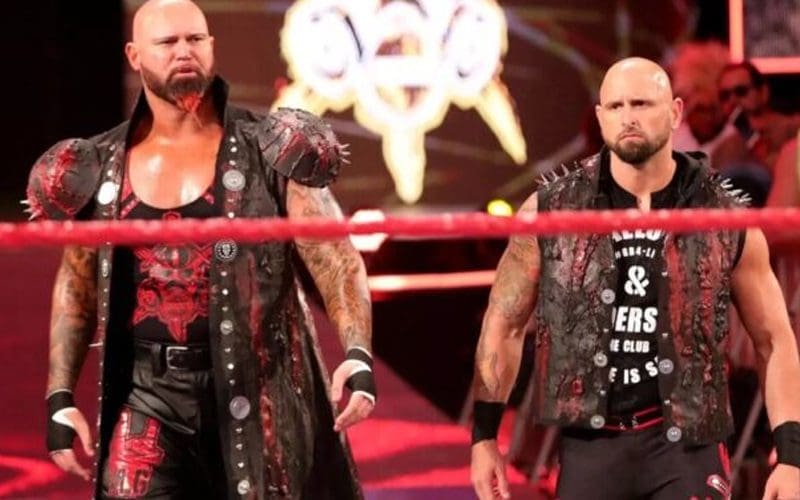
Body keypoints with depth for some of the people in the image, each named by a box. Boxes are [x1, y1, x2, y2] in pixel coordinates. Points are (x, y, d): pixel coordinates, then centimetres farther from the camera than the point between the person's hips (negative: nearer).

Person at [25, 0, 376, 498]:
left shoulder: (269, 153, -3)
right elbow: (76, 287, 16)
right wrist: (60, 398, 9)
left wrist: (358, 356, -23)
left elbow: (336, 262, -7)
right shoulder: (102, 170, 6)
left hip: (256, 391, -1)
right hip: (150, 399, 2)